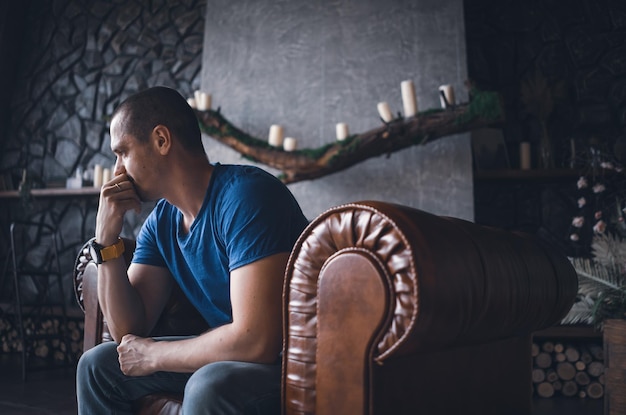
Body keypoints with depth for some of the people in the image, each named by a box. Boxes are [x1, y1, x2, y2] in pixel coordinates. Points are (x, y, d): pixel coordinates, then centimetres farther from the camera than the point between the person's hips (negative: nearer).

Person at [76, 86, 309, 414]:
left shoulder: (244, 196, -23)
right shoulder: (161, 222, 4)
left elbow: (256, 341, -31)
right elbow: (129, 332, 2)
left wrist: (152, 355, -14)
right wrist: (107, 236, -8)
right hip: (226, 352, 8)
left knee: (210, 386, -37)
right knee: (98, 365, 9)